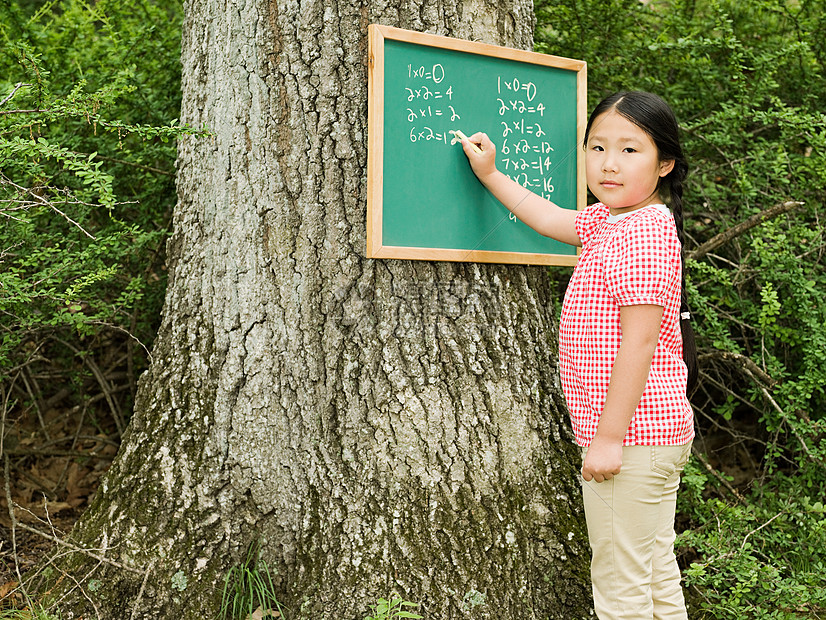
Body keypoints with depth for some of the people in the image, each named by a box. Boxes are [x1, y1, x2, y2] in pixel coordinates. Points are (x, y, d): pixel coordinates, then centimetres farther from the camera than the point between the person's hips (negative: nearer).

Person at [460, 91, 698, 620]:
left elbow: (639, 339, -23)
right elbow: (550, 219, 29)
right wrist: (491, 175, 31)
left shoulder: (645, 230, -18)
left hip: (632, 435, -10)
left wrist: (610, 436, -22)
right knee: (657, 576, 19)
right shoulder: (609, 221, 11)